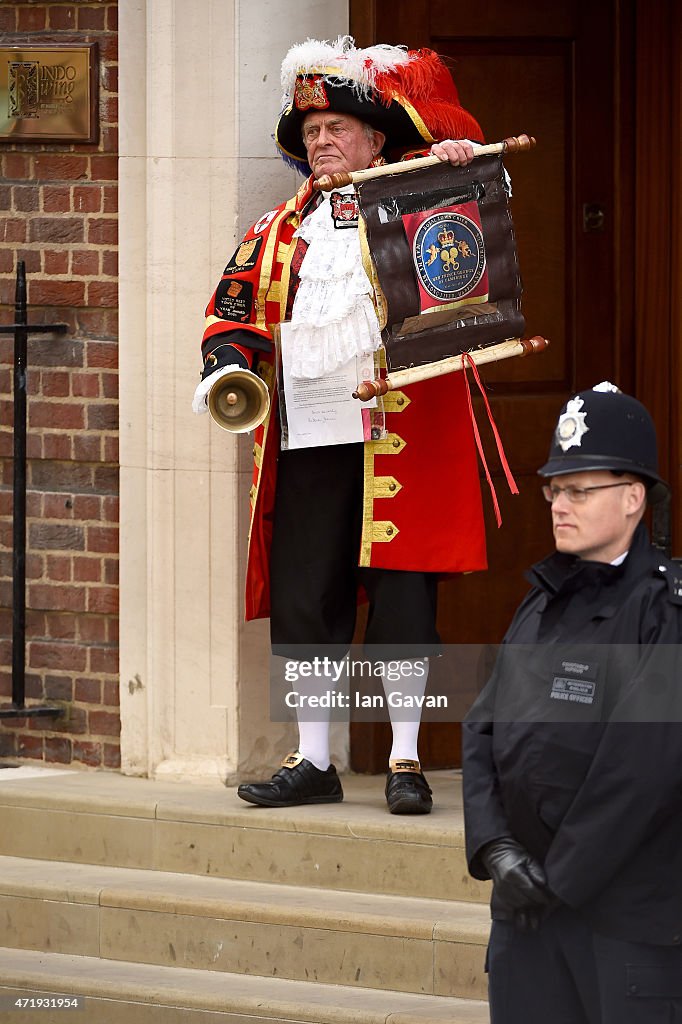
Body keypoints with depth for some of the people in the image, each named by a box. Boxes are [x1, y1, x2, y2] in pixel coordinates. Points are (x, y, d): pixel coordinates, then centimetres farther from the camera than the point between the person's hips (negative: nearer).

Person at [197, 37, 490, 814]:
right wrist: (229, 363, -2)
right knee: (303, 597, 3)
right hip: (309, 443, 4)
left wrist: (463, 167, -18)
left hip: (399, 438, -4)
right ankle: (312, 762, 11)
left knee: (402, 591, -4)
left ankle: (405, 760, 3)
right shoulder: (280, 230, 18)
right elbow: (235, 307, 17)